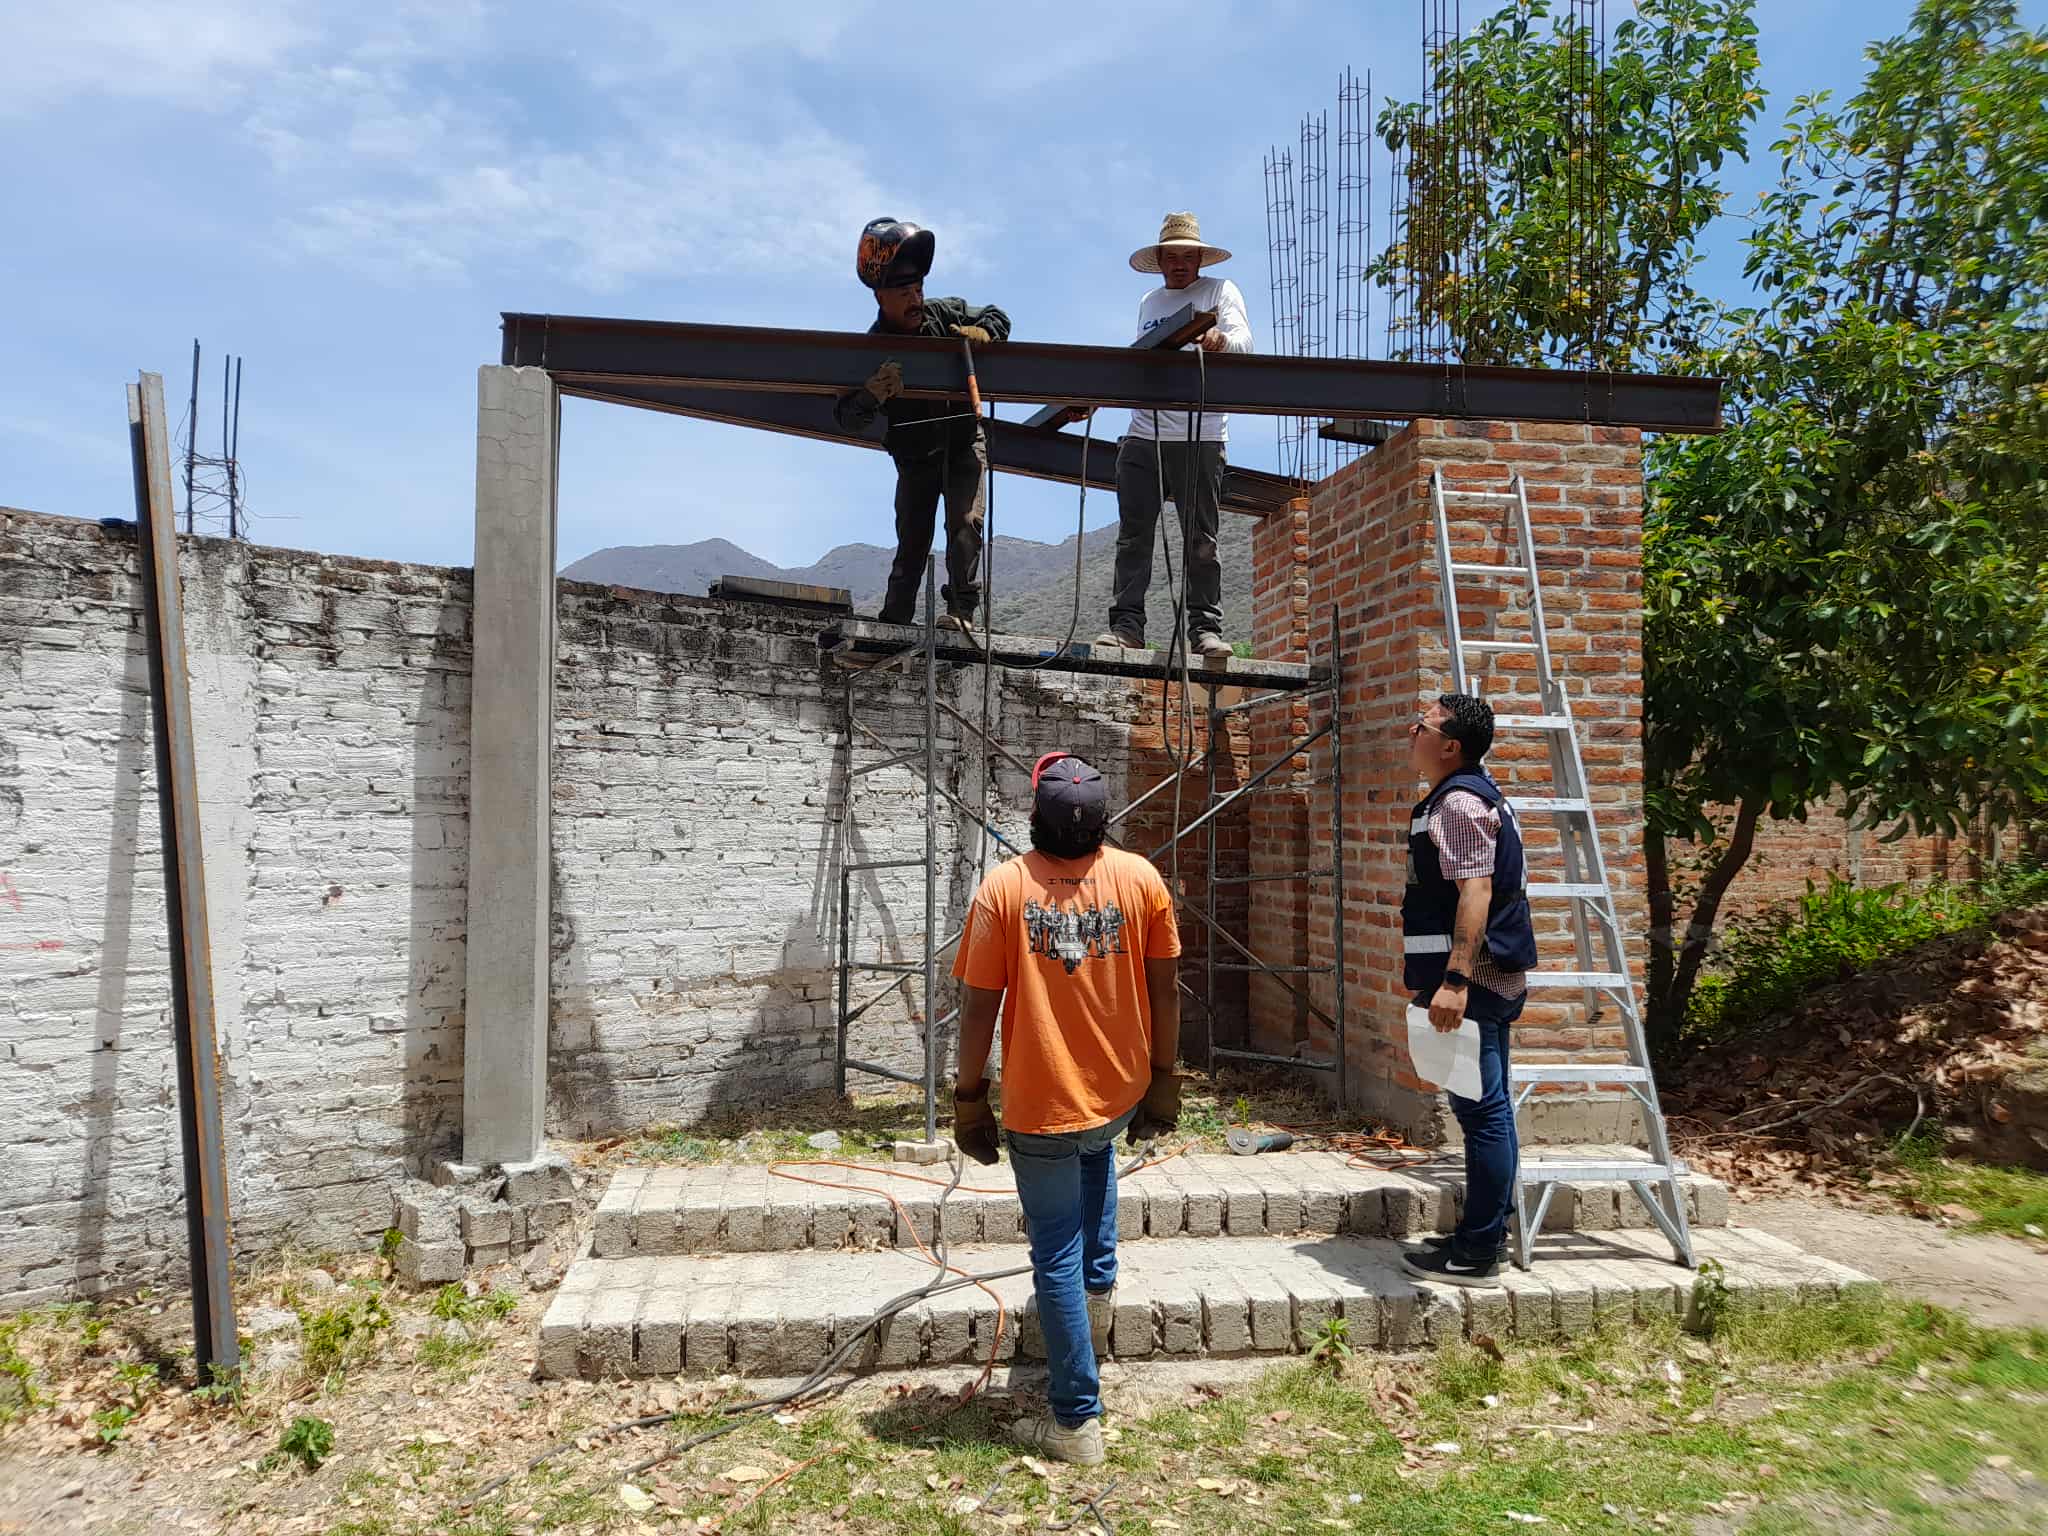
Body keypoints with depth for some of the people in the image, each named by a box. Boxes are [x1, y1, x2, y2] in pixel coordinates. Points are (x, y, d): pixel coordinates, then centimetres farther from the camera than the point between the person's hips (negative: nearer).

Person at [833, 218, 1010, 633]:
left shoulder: (945, 314, -9)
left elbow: (998, 316, 8)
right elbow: (847, 419, -25)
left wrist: (983, 332, -16)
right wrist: (872, 394, -47)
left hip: (965, 445, 1)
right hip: (915, 458, -1)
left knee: (964, 524, -15)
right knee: (912, 542, 0)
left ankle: (961, 610, -15)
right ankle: (894, 623, 7)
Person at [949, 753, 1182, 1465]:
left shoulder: (1003, 887, -14)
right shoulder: (1141, 878, -8)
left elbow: (978, 1006, -12)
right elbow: (1164, 990, -2)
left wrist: (968, 1099, 0)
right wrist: (1163, 1081, 10)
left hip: (1041, 1106, -3)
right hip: (1123, 1093, 4)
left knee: (1057, 1258, 8)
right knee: (1096, 1145, 38)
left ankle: (1076, 1421, 16)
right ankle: (1099, 1277, 44)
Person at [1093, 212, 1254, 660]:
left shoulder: (1220, 290, 8)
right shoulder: (1149, 303, 23)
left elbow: (1244, 340, -8)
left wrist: (1220, 340, -31)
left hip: (1200, 436, -4)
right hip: (1142, 433, 4)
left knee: (1201, 539, -3)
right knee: (1133, 535, -3)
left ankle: (1206, 628, -1)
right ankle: (1126, 624, -2)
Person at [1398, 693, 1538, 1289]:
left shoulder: (1459, 802, -14)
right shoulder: (1472, 796, 19)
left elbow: (1476, 892, -25)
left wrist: (1453, 980, -31)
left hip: (1470, 979, -11)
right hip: (1490, 978, 11)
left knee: (1481, 1110, -6)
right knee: (1487, 1107, 15)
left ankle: (1477, 1253, 0)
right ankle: (1486, 1233, 24)